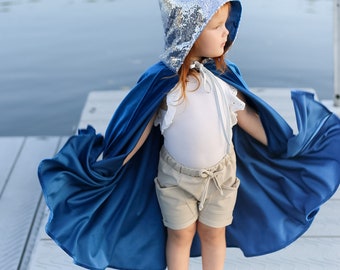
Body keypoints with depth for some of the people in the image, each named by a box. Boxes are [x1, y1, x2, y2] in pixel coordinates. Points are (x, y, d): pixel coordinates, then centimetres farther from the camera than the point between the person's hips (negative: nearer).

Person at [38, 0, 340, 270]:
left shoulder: (225, 74, -11)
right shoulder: (161, 81, -20)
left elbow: (245, 115, 2)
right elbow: (138, 130, -12)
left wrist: (283, 146, 5)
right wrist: (105, 170, -12)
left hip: (222, 173, 2)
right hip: (176, 177, -2)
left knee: (214, 234, 18)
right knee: (181, 236, 17)